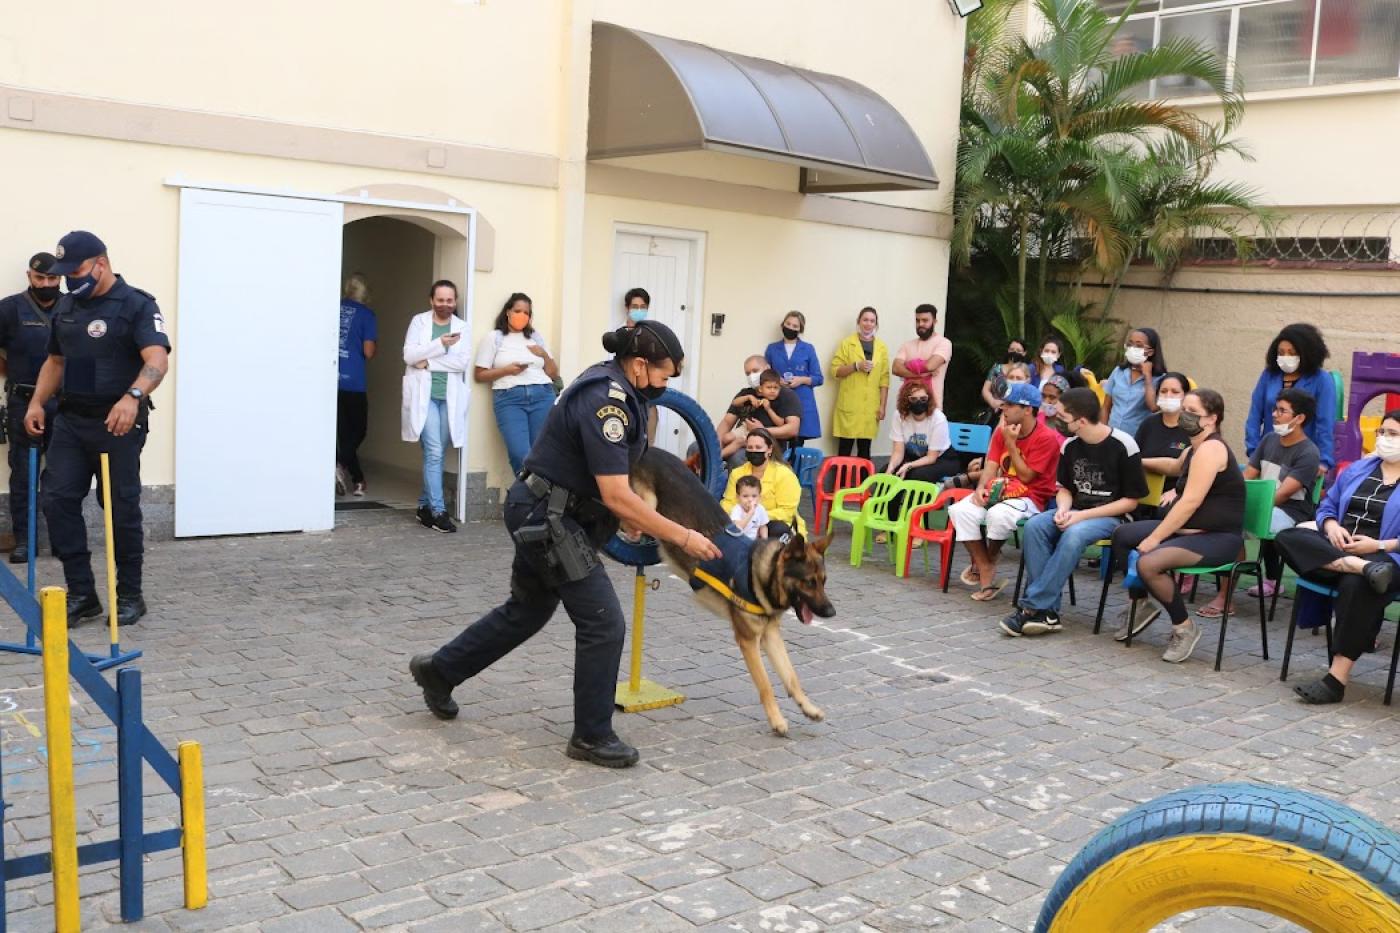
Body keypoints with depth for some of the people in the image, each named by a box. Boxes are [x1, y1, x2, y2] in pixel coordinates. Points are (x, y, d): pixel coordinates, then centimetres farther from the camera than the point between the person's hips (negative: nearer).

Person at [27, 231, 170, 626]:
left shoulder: (136, 305, -10)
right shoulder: (65, 307, 13)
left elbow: (157, 359, -25)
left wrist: (133, 396, -43)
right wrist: (37, 402, 9)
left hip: (118, 423, -6)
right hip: (70, 419, 7)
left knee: (122, 509, 0)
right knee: (58, 500, -1)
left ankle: (130, 594, 13)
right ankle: (81, 593, 8)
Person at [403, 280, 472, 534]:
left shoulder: (462, 327, 8)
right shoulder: (419, 321, 6)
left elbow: (462, 362, -4)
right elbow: (409, 355, -6)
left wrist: (429, 362, -11)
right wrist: (440, 344, -17)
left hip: (449, 397, 2)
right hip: (424, 395, -2)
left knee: (435, 454, 7)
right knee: (434, 452, -12)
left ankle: (425, 506, 19)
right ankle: (438, 511, -10)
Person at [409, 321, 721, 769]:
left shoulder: (613, 385, 5)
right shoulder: (605, 403, -26)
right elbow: (616, 497, -27)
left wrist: (628, 513, 12)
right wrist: (682, 537, -23)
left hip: (542, 514, 10)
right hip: (548, 518, -10)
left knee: (528, 610, 23)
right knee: (603, 623, -5)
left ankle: (439, 669, 39)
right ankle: (592, 736, 8)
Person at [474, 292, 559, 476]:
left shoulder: (536, 337, 21)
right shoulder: (493, 338, 11)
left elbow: (554, 373, 22)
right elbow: (479, 375, 7)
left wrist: (544, 355, 4)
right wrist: (506, 370, -6)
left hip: (542, 395, 3)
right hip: (509, 398, -3)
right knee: (520, 454, -17)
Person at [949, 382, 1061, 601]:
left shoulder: (1047, 438, -12)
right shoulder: (1002, 431, 9)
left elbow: (1025, 476, -13)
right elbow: (992, 464, 4)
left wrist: (1011, 443, -15)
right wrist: (981, 487, -16)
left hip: (1030, 498, -6)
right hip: (999, 492, 6)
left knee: (998, 515, -38)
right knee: (960, 510, -21)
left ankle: (987, 561, -4)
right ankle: (986, 576, -17)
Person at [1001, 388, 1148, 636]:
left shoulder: (1123, 446, -12)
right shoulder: (1070, 446, 4)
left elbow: (1131, 500, -9)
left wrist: (1083, 515, -17)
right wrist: (1063, 510, -9)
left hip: (1112, 516, -5)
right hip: (1076, 513, 5)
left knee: (1074, 534, -36)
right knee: (1034, 525, -24)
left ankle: (1033, 607, -30)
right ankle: (1048, 612, -26)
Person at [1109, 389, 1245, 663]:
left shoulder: (1211, 449, -17)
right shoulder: (1193, 450, 14)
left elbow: (1190, 503, -24)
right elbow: (1176, 470, 42)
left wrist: (1153, 539, -22)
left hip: (1219, 538, -10)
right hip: (1188, 529, 10)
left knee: (1149, 563, -31)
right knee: (1122, 535, 8)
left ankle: (1184, 627, -10)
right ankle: (1140, 605, 20)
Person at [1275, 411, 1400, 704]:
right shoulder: (1357, 469, 21)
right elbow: (1327, 507, 21)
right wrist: (1331, 526, -1)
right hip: (1336, 549, 5)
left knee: (1355, 585, -40)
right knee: (1287, 537, -23)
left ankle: (1337, 678, -37)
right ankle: (1361, 567, -41)